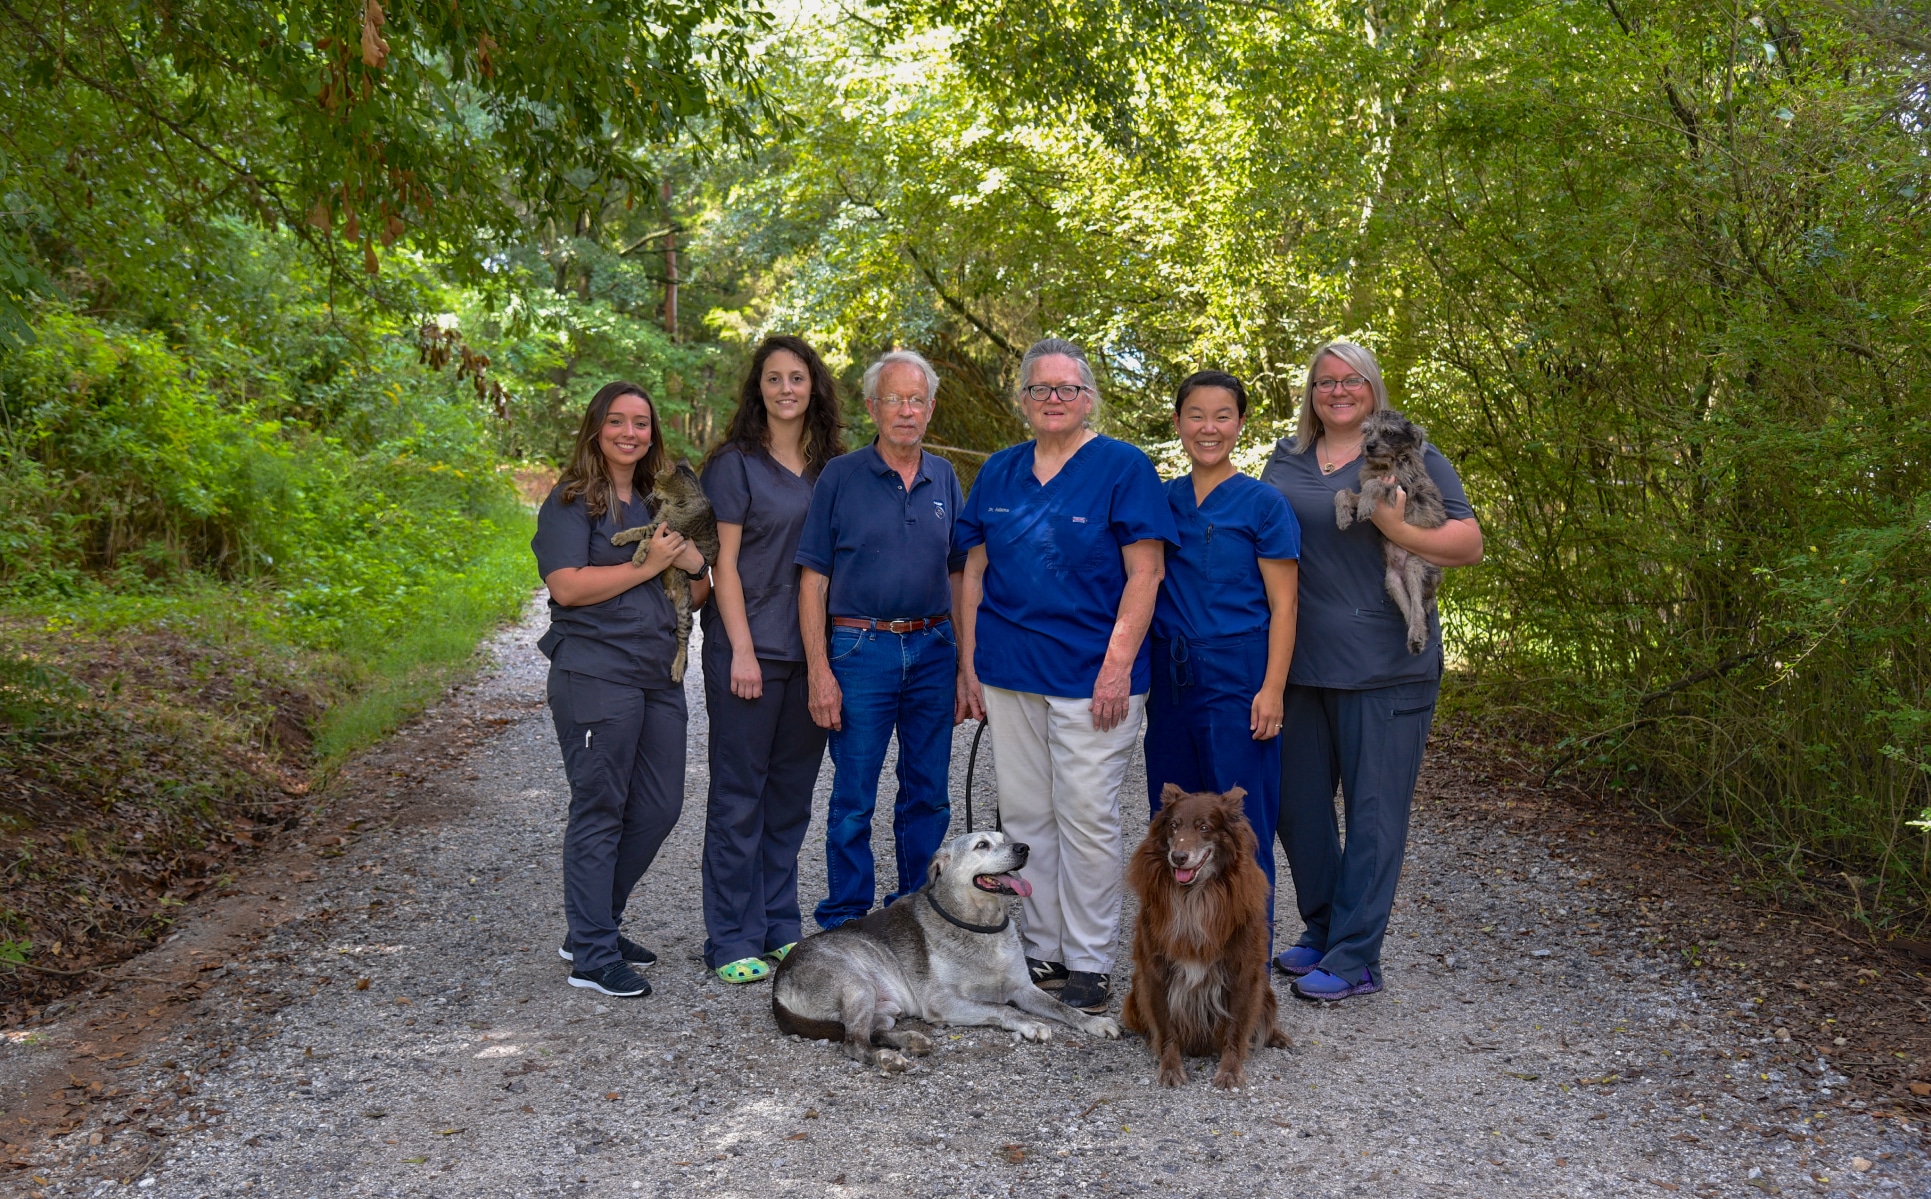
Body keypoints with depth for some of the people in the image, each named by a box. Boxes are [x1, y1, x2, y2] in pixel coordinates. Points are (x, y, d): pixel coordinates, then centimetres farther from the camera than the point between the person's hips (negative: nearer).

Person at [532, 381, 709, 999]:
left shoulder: (658, 504, 18)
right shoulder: (572, 501, -3)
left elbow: (694, 596, 22)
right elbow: (566, 585, -17)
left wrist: (694, 565, -1)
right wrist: (647, 565, -13)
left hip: (658, 677, 8)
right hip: (596, 676, -8)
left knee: (659, 809, 10)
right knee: (599, 814, -3)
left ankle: (594, 927, 25)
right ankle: (592, 955, 6)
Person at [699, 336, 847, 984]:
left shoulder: (830, 464, 11)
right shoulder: (735, 463, -3)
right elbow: (725, 562, -7)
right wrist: (742, 649, -14)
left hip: (812, 650, 5)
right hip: (749, 650, -5)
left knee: (792, 792, 11)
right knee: (739, 796, 0)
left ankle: (779, 925, 22)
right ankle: (732, 941, 7)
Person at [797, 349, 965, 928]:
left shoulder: (944, 479, 10)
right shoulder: (840, 477, -2)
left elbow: (958, 576, 14)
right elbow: (813, 580, -3)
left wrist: (965, 664, 8)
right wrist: (820, 672, -10)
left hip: (933, 649, 4)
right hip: (862, 648, -3)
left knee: (928, 795, 9)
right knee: (853, 802, 2)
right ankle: (844, 930, 14)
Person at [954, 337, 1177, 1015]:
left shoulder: (1122, 467, -3)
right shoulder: (998, 473, 12)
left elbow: (1145, 573, -8)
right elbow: (974, 573, 13)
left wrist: (1118, 665, -15)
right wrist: (968, 667, 8)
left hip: (1090, 673, -5)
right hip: (1008, 672, 5)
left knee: (1086, 817, -2)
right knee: (1025, 816, 10)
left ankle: (1089, 963, 10)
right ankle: (1041, 952, 22)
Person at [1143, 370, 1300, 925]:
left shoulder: (1263, 503, -4)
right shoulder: (1163, 500, 9)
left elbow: (1282, 605, -5)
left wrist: (1272, 689, -13)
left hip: (1237, 675, -5)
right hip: (1172, 673, 5)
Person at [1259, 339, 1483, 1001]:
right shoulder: (1286, 459, 12)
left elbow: (1469, 544, -5)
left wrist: (1395, 528, -21)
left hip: (1383, 667, -5)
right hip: (1299, 663, 5)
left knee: (1373, 811, 0)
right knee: (1296, 802, 13)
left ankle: (1354, 959, 9)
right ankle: (1322, 930, 30)